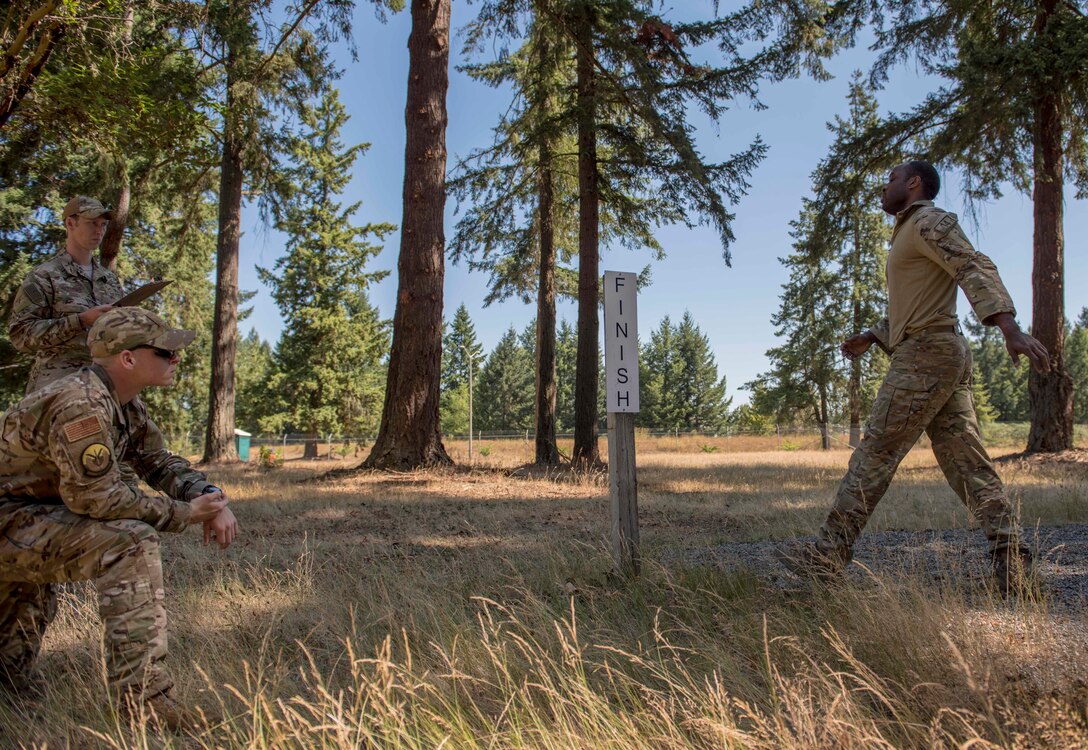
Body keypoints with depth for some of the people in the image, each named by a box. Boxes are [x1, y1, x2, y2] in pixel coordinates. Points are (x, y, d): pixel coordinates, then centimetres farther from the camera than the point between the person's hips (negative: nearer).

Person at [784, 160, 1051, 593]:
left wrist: (1009, 328, -32)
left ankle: (830, 554, -7)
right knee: (965, 459, 4)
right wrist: (871, 338, 28)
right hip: (943, 356, 10)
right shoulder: (910, 235, 27)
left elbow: (975, 268, -19)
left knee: (875, 454, -9)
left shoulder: (929, 221, -3)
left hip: (926, 354, -10)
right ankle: (1010, 557, 0)